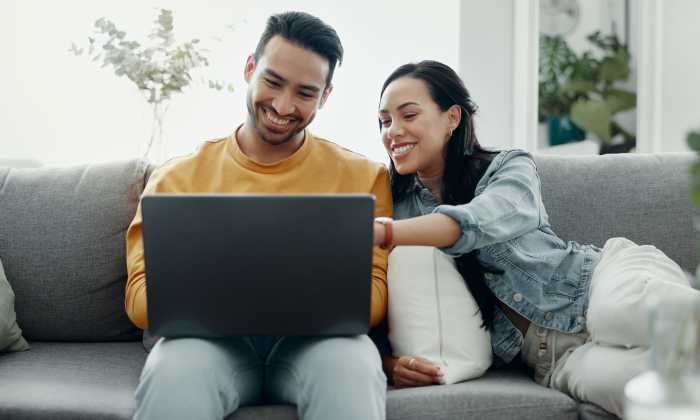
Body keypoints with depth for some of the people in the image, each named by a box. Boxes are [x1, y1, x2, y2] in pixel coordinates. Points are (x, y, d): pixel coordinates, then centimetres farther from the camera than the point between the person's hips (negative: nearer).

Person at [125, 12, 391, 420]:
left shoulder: (363, 177, 9)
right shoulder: (177, 177, 10)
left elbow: (372, 294, 1)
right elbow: (142, 297, 3)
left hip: (315, 339, 0)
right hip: (209, 337, 1)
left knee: (353, 366, -35)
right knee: (171, 371, -34)